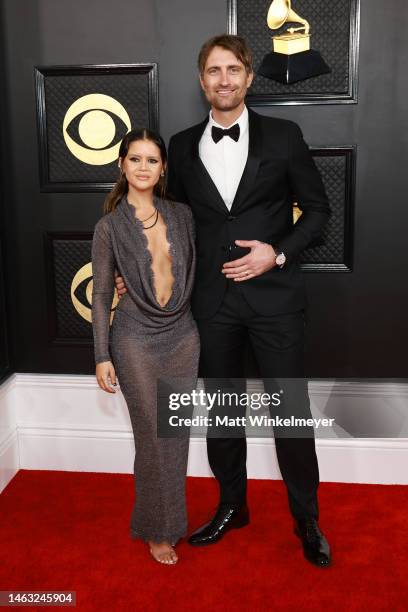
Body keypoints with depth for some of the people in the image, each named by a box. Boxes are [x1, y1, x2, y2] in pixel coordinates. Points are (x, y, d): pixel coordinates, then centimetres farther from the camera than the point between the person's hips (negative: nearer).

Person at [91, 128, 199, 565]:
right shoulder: (109, 226, -5)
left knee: (176, 433, 12)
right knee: (154, 437, 4)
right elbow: (101, 294, -3)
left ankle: (168, 518, 34)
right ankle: (158, 529, 25)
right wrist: (102, 356, -5)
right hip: (136, 338, -3)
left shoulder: (181, 215, 3)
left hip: (182, 334, 4)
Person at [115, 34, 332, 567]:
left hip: (274, 294, -2)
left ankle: (307, 521, 25)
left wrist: (279, 253, -12)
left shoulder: (283, 136, -2)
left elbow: (317, 208, 3)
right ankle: (232, 507, 35)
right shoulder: (183, 145, 6)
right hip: (213, 299, 3)